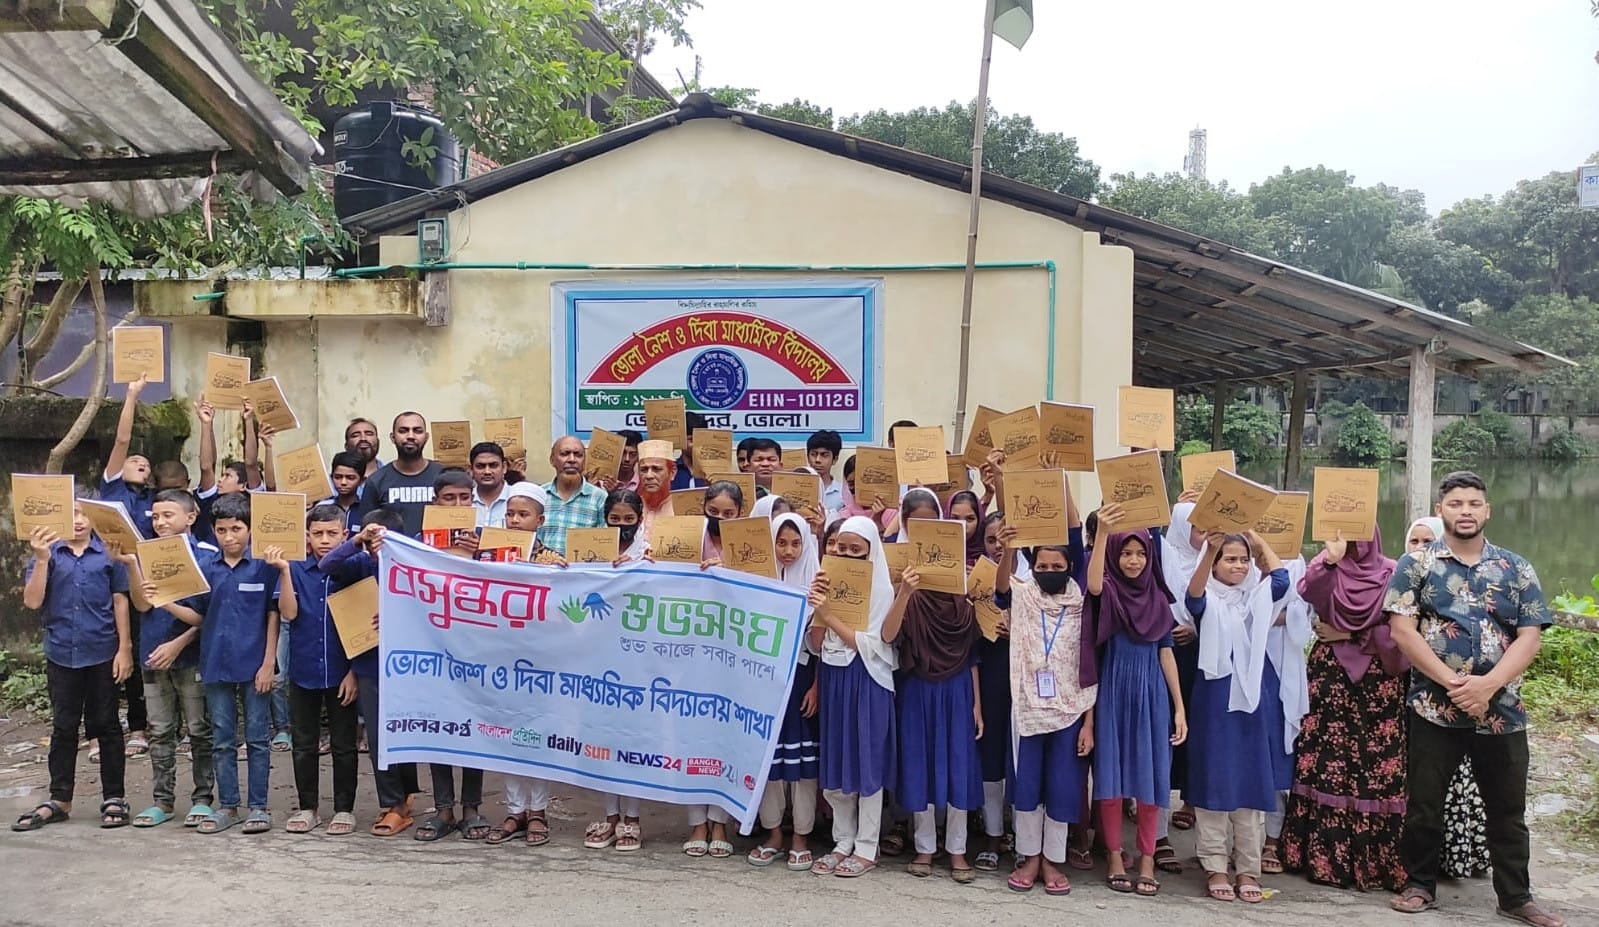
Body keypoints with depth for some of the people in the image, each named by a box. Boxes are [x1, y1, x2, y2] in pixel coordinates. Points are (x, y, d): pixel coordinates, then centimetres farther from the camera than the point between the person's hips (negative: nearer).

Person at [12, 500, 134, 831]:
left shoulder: (108, 553, 0)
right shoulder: (47, 553, 3)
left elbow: (120, 601, 1)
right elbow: (32, 601, -6)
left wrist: (125, 648, -4)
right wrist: (42, 559, -17)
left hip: (103, 654, -1)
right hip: (61, 654, 2)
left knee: (106, 726, 6)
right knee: (63, 729, 10)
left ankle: (115, 798, 14)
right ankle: (59, 800, 20)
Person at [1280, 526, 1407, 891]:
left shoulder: (1390, 574, 2)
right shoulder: (1324, 569, 6)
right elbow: (1305, 595, -16)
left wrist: (1350, 635, -4)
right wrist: (1331, 557, -21)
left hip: (1378, 679, -1)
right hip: (1330, 674, 1)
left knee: (1375, 764, -3)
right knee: (1329, 760, -1)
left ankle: (1375, 858, 6)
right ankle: (1323, 854, 5)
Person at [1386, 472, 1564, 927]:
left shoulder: (1516, 568, 6)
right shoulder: (1416, 563, 0)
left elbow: (1530, 636, 0)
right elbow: (1402, 630, -8)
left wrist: (1488, 684, -15)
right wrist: (1453, 682, -16)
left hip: (1502, 710, 2)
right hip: (1434, 707, -2)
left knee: (1508, 810, 11)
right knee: (1424, 805, 6)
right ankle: (1420, 885, 22)